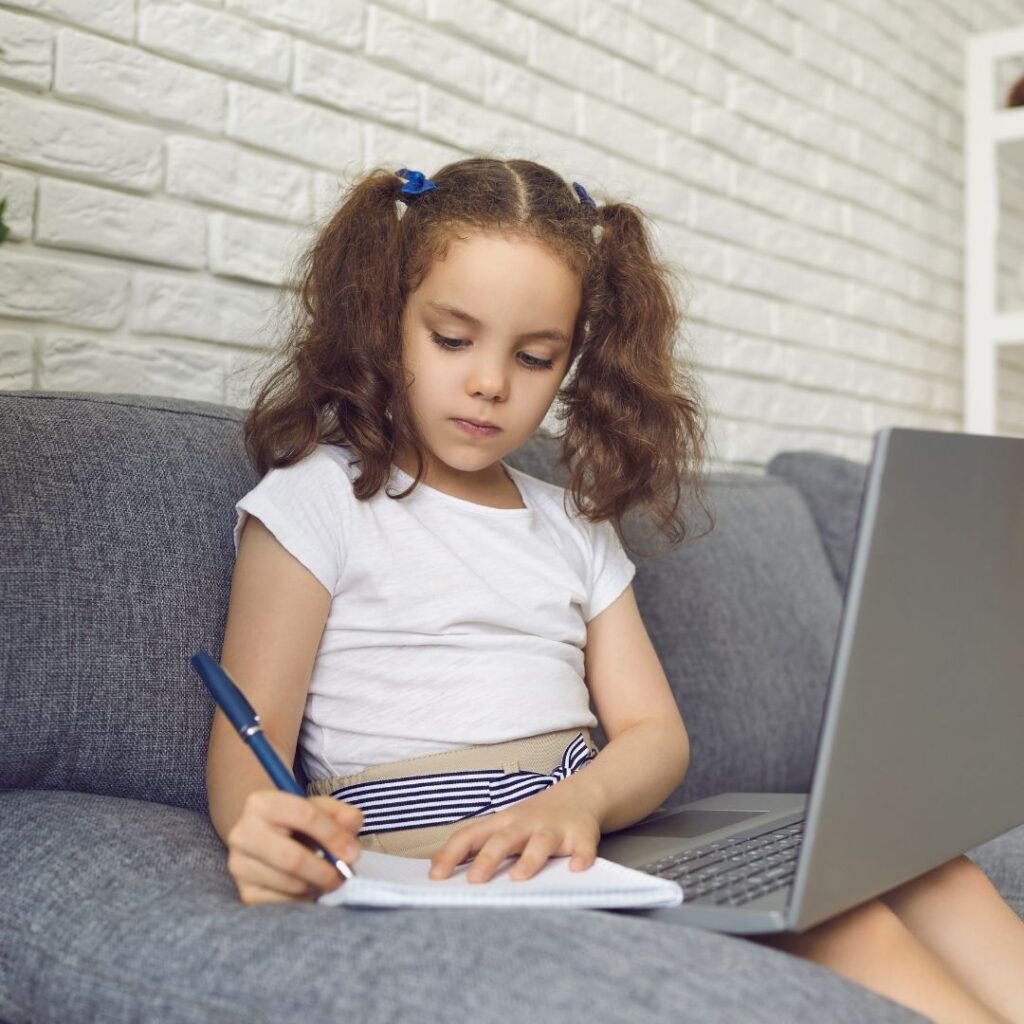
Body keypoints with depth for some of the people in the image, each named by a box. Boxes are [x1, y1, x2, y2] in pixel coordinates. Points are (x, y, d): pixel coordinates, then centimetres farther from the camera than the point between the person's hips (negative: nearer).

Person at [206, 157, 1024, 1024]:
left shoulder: (578, 526, 18)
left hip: (587, 844, 6)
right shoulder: (315, 500, 2)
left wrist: (578, 799, -16)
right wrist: (266, 828, -29)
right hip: (431, 866, -5)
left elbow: (656, 732, 8)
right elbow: (250, 742, -5)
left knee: (924, 867, -15)